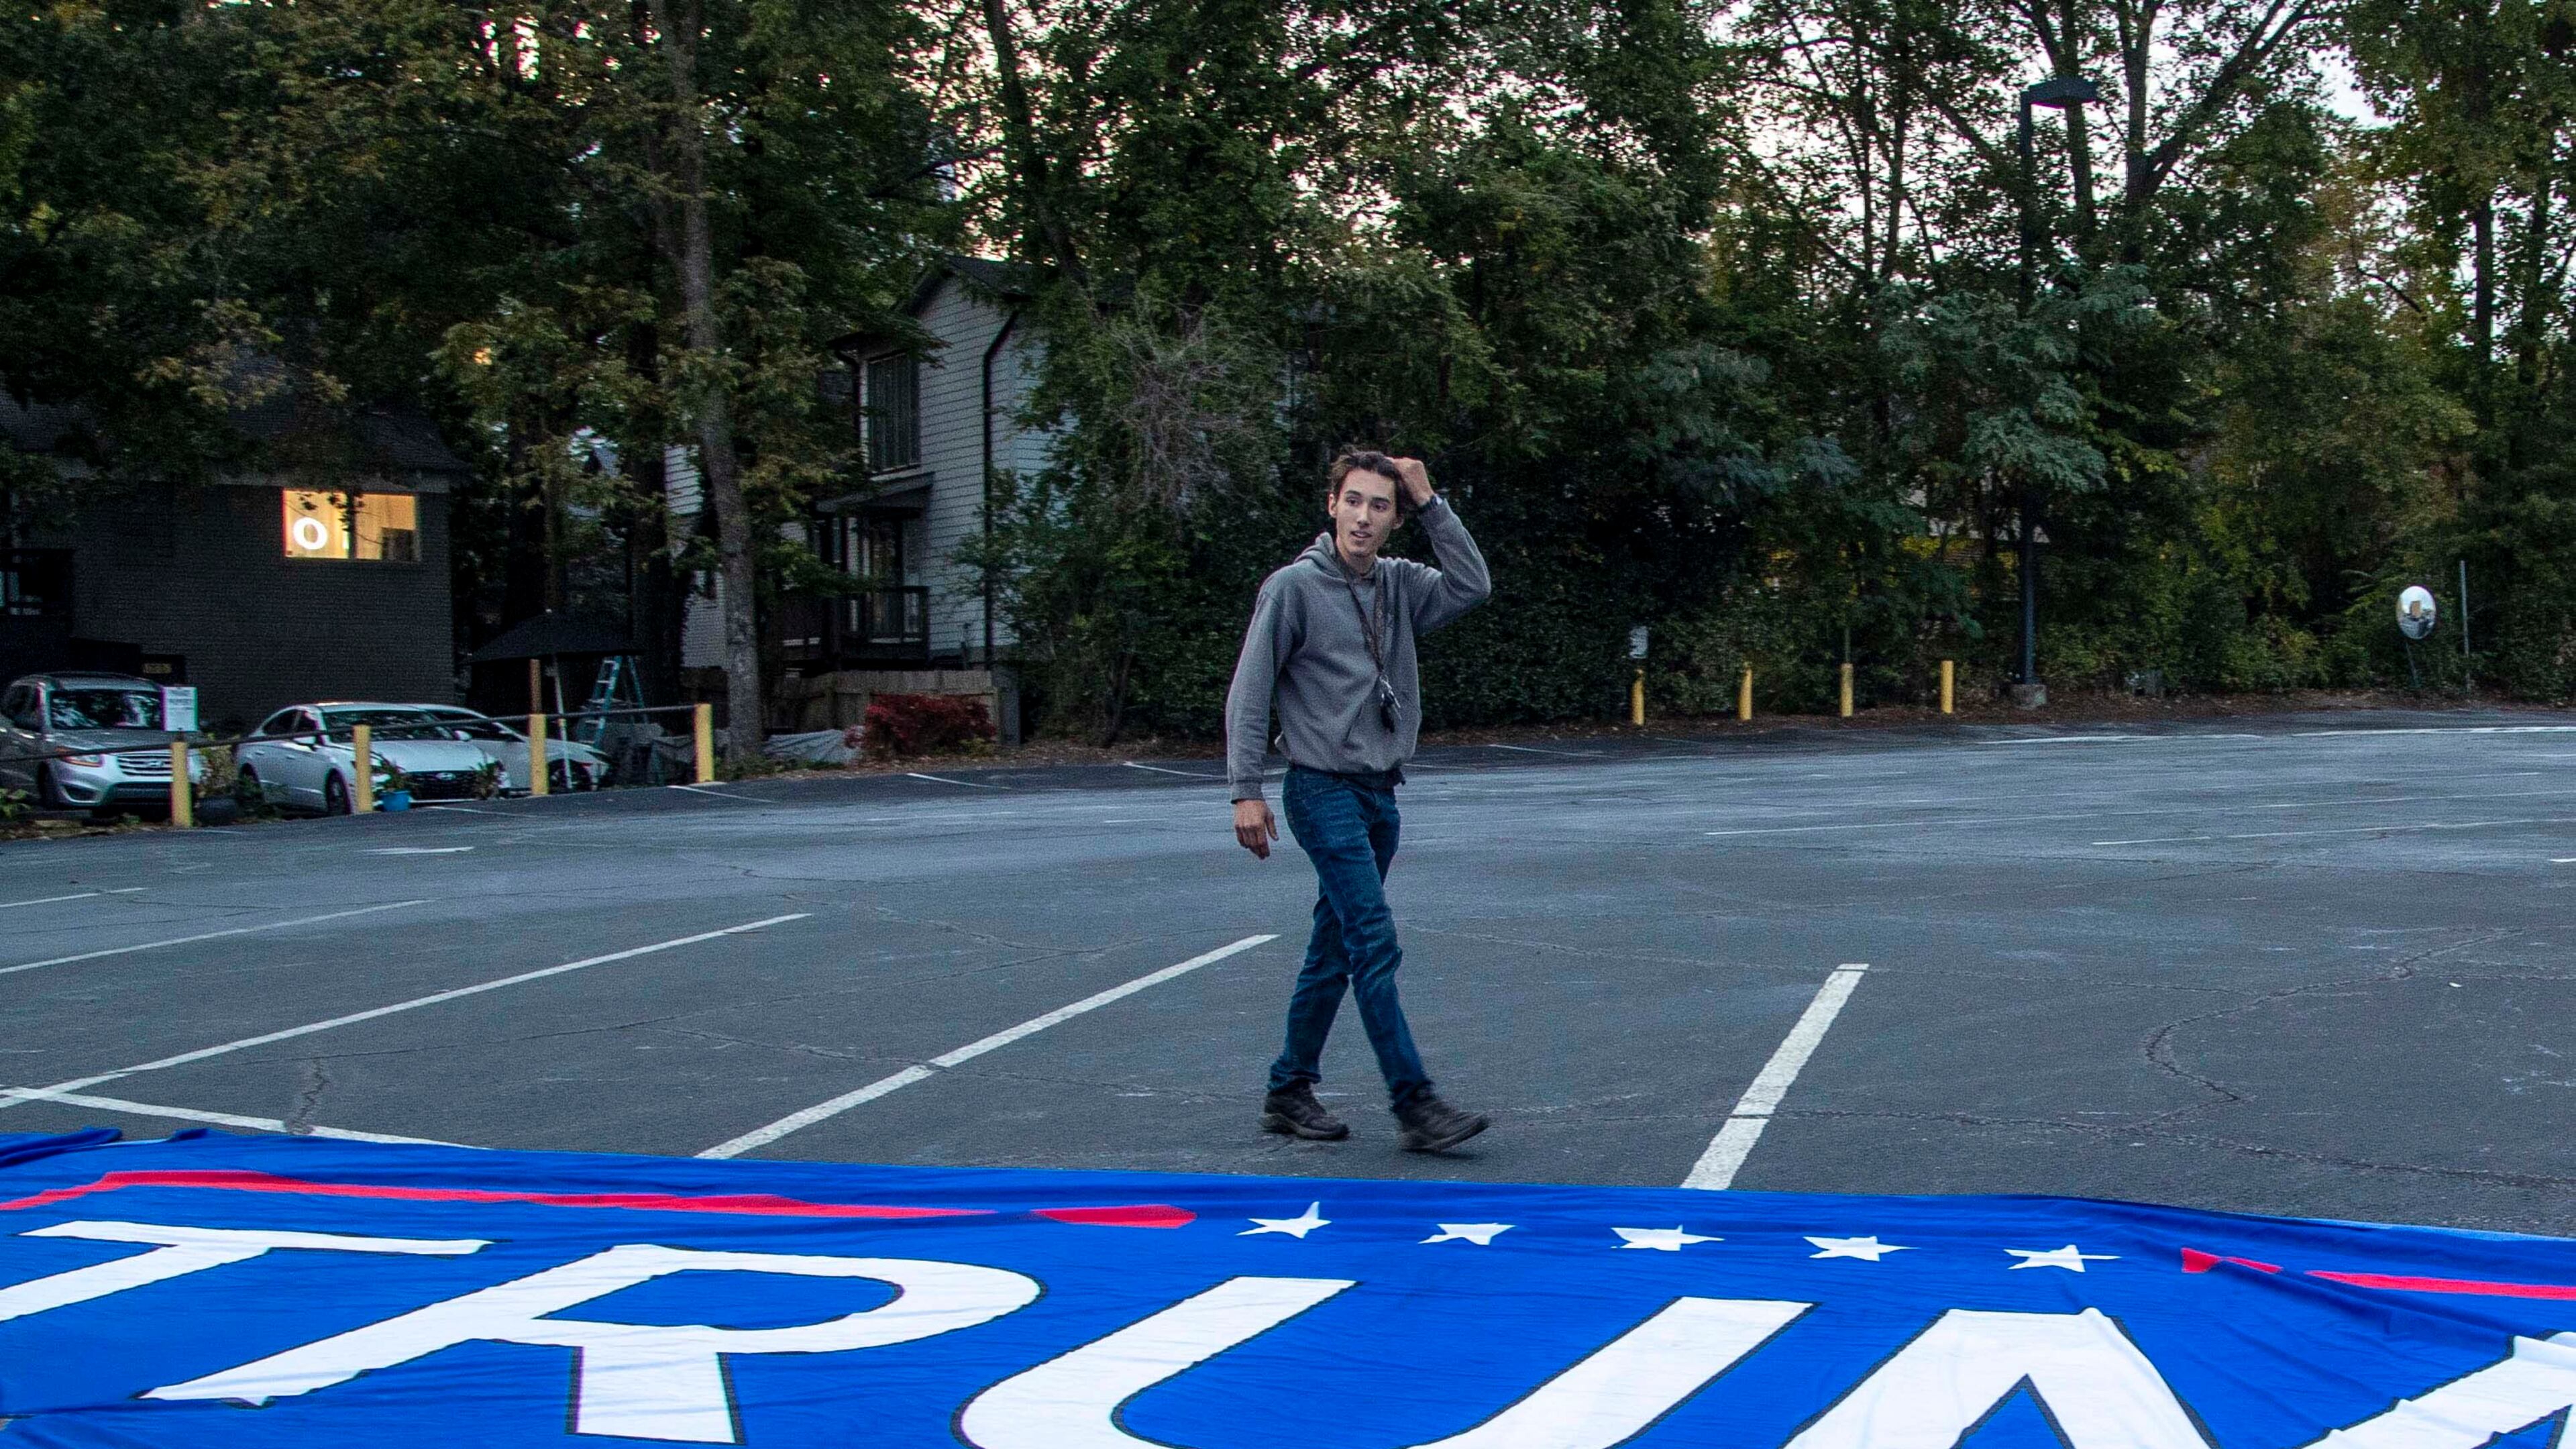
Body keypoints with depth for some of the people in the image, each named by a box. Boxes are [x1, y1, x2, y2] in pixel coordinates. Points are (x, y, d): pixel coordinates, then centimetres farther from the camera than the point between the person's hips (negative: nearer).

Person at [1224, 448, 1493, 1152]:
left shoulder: (1399, 585, 9)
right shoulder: (1294, 587, -8)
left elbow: (1472, 585, -5)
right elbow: (1249, 692, -8)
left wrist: (1431, 503, -7)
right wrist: (1246, 790, -12)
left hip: (1380, 795, 7)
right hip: (1323, 790, -7)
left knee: (1335, 952, 13)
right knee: (1376, 947, -12)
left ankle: (1289, 1090, 24)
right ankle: (1415, 1106, -10)